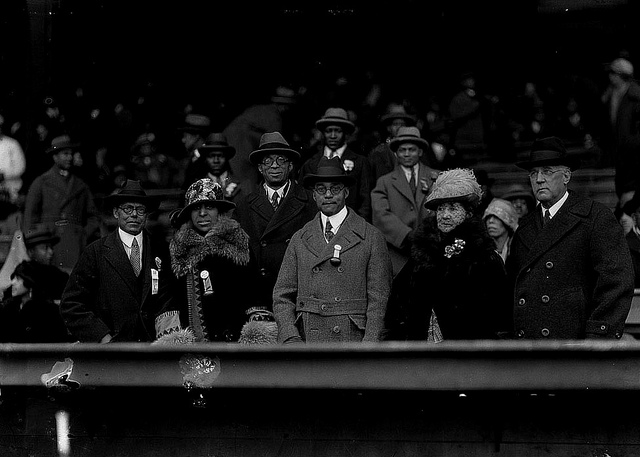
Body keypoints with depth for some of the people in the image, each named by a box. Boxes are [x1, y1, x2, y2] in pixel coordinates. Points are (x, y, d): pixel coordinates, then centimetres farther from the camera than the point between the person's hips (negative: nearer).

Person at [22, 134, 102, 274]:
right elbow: (30, 216, 6)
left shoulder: (81, 186, 19)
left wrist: (86, 236, 6)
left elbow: (94, 216, 22)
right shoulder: (41, 182, 10)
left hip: (76, 240, 2)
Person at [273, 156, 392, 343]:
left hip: (352, 339, -2)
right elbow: (282, 295, 11)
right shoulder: (299, 239, 14)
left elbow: (378, 299, 1)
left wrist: (369, 343, -10)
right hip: (306, 340, 2)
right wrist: (291, 338, -4)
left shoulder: (371, 238, 6)